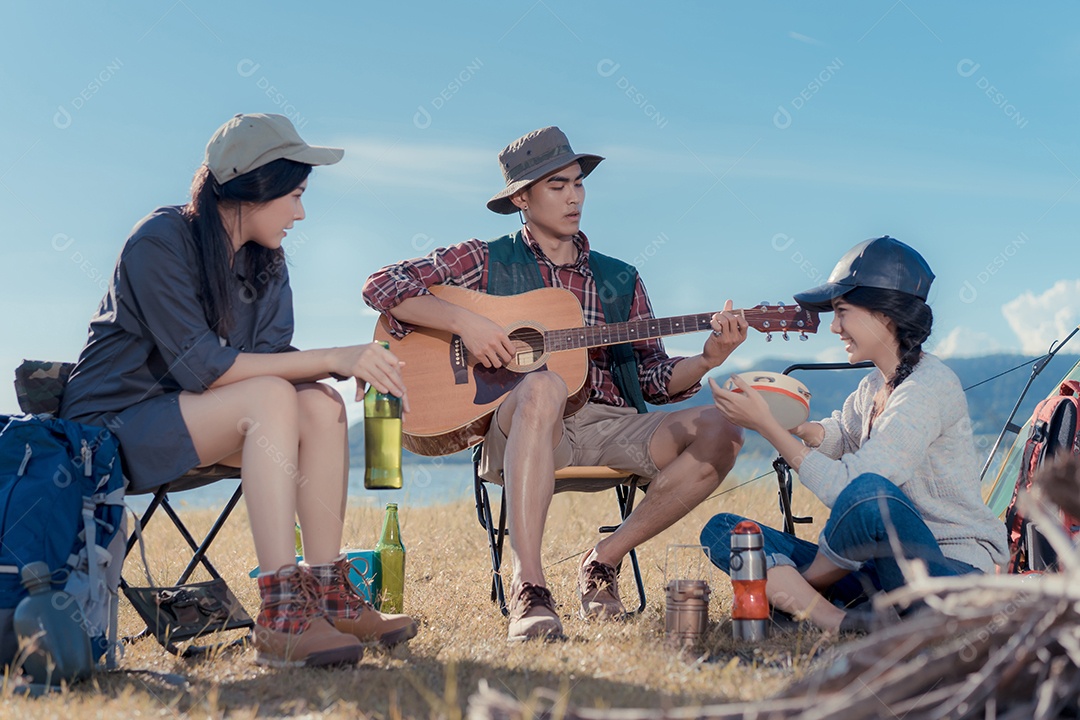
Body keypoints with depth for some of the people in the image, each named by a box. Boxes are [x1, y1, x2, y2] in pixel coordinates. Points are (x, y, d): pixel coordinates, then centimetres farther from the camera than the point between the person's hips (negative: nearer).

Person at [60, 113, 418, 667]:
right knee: (271, 397, -31)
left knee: (320, 404, -17)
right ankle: (280, 617, -37)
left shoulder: (266, 260, 4)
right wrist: (330, 358, -27)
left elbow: (267, 359, -5)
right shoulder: (159, 242, -19)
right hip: (111, 424, -7)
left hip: (190, 414, 7)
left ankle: (327, 594, -17)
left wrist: (346, 365, -24)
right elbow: (202, 367, -25)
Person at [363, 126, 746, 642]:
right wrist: (464, 321, -11)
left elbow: (653, 378, 15)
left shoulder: (619, 280, 20)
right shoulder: (486, 261, 11)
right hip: (518, 429, -4)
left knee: (718, 432, -22)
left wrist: (708, 359, -4)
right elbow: (383, 286, 2)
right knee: (542, 387, -40)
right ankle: (528, 586, -41)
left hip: (610, 427, 4)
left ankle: (603, 560, -8)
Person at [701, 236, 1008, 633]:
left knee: (869, 494, -40)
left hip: (953, 571, -8)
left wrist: (765, 425, -17)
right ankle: (840, 622, -21)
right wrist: (794, 425, 5)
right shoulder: (873, 386, 9)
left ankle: (794, 588, -10)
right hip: (889, 568, 9)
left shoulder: (930, 386, -17)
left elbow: (843, 486, -24)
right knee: (721, 530, 0)